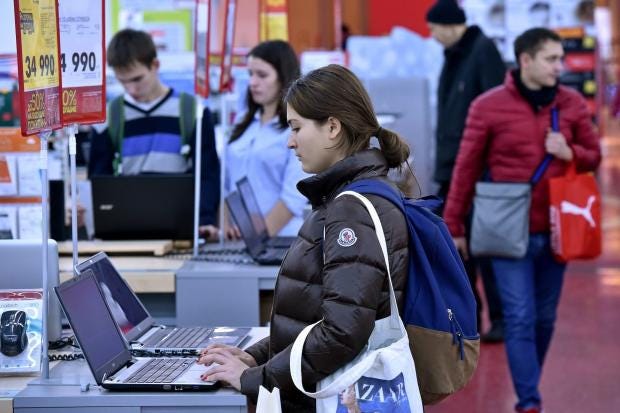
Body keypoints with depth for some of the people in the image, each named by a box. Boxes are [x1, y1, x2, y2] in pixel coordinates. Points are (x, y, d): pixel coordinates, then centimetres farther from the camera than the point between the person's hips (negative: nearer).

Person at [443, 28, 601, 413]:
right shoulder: (488, 106, -6)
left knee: (545, 318, 11)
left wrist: (570, 153, -11)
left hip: (554, 231, 4)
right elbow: (466, 168, -1)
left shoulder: (573, 103, 3)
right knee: (520, 319, -6)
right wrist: (455, 227, 1)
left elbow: (594, 155, 13)